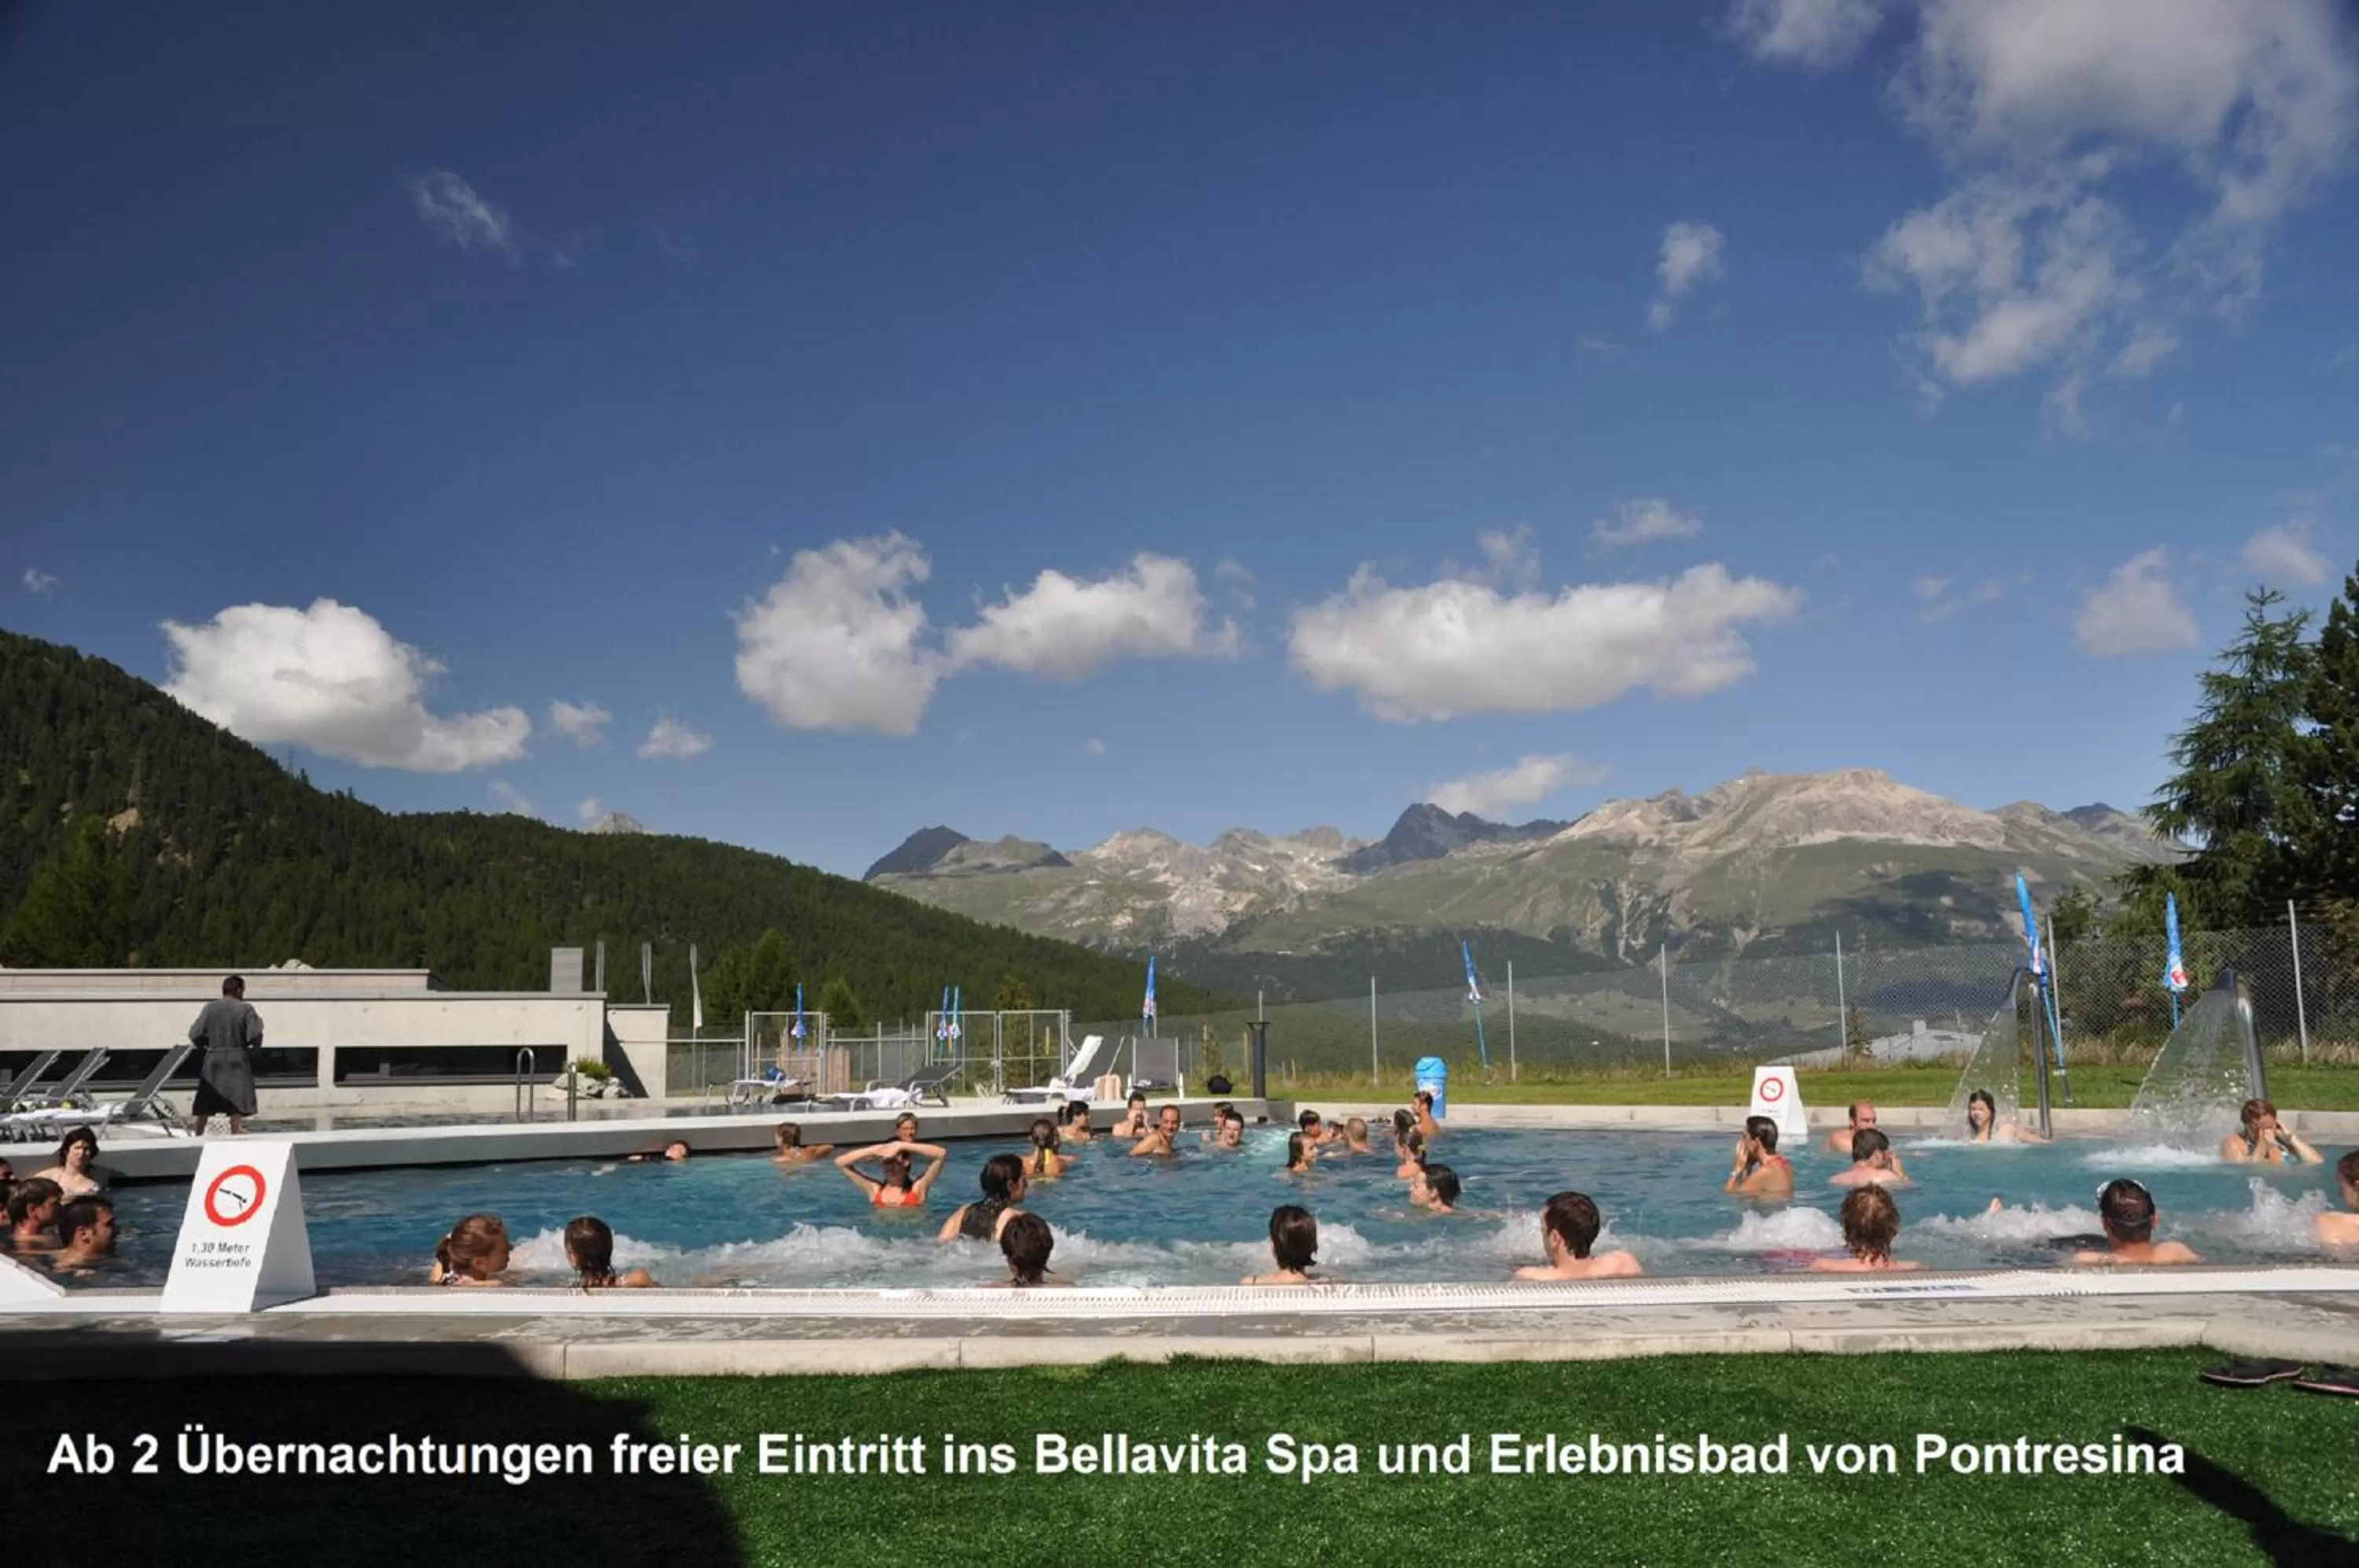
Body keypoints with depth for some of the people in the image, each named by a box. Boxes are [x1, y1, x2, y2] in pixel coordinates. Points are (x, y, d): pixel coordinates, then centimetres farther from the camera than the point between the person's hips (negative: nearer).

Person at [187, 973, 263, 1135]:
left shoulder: (210, 1008, 1)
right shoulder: (246, 1008, -7)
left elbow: (194, 1035, -2)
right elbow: (254, 1036, -14)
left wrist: (209, 1042, 16)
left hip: (213, 1060, 3)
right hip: (237, 1061, -3)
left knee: (204, 1106, 14)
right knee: (236, 1105, 0)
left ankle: (197, 1137, 24)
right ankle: (235, 1135, -4)